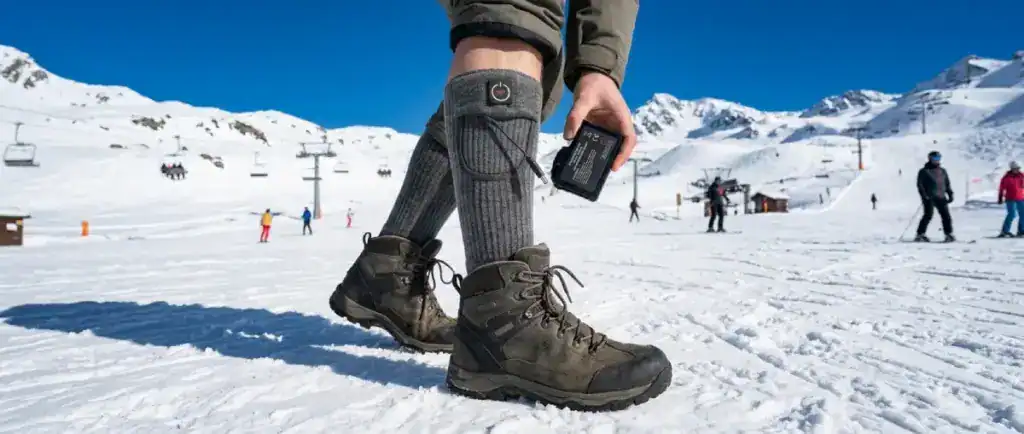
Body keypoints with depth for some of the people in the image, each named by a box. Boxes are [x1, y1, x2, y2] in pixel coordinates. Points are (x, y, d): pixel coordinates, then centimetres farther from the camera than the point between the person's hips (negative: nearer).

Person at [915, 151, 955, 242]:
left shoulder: (942, 171, 18)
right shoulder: (924, 171, 2)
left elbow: (947, 184, 23)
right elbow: (920, 184, -3)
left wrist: (950, 195, 13)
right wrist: (924, 195, -14)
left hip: (941, 197, 5)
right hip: (929, 197, -5)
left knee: (946, 216, 1)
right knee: (928, 215, -13)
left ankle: (949, 234, 11)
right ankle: (920, 235, -9)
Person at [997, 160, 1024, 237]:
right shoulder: (1007, 177, -6)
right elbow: (1002, 188, -1)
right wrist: (1000, 198, -1)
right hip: (1011, 199, -5)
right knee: (1012, 214, -14)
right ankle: (1005, 231, -8)